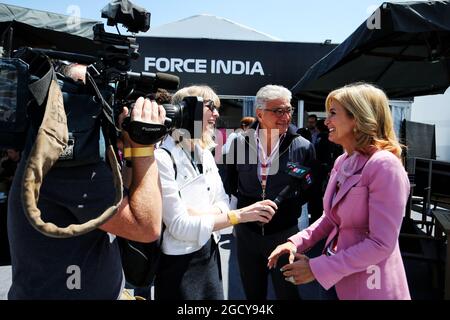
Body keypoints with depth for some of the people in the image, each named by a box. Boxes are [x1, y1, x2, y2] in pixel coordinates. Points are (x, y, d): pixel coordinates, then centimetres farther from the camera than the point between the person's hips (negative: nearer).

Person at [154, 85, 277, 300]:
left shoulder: (206, 154, 5)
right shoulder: (162, 158, -20)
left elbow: (223, 202, 5)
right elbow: (179, 226, -24)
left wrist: (200, 213, -16)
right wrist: (239, 215, -25)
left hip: (210, 256, 7)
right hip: (179, 264, -6)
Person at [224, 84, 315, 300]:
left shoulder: (302, 147, -10)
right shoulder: (241, 142, -6)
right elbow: (230, 184, 9)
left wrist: (289, 205, -6)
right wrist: (247, 202, 2)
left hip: (284, 232, -2)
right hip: (247, 231, 2)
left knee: (287, 294, 15)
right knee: (253, 294, 21)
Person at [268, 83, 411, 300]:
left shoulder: (383, 164, -21)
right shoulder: (342, 161, 4)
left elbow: (381, 244, -24)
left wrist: (317, 268, -21)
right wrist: (296, 242, -3)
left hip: (369, 286, -7)